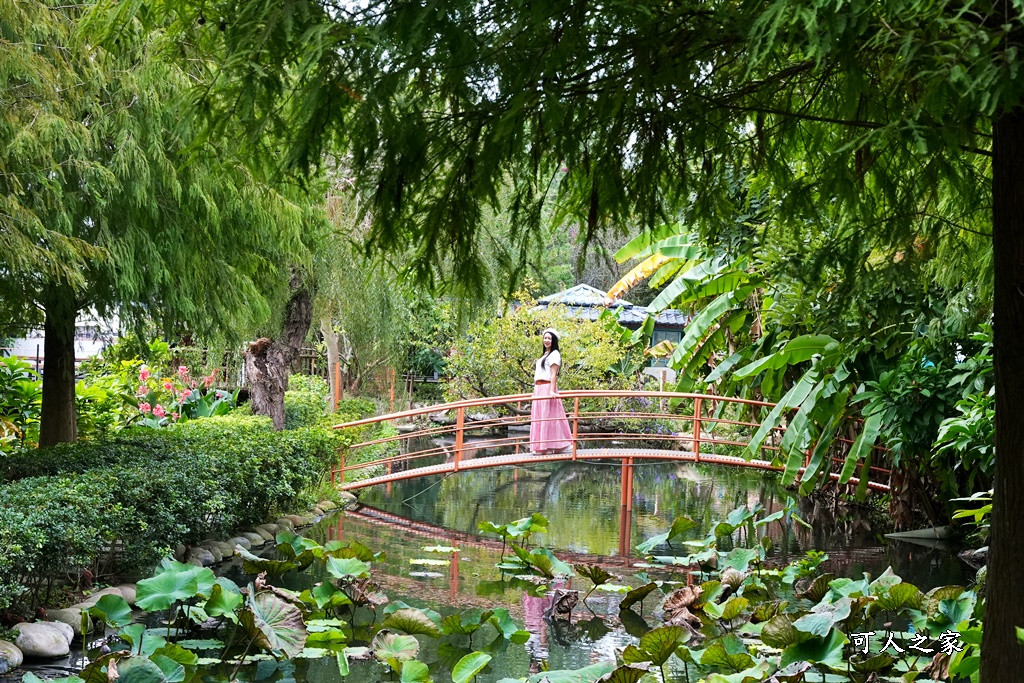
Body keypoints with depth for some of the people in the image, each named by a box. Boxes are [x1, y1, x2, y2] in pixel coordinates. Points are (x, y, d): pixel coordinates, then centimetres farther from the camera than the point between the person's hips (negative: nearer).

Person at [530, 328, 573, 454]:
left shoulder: (554, 354, -5)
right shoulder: (545, 354, 21)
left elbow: (553, 374, -15)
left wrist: (552, 390, -24)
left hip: (547, 388, -9)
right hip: (538, 389, 9)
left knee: (547, 415, -8)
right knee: (538, 416, 8)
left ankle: (549, 446, -7)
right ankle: (542, 446, 11)